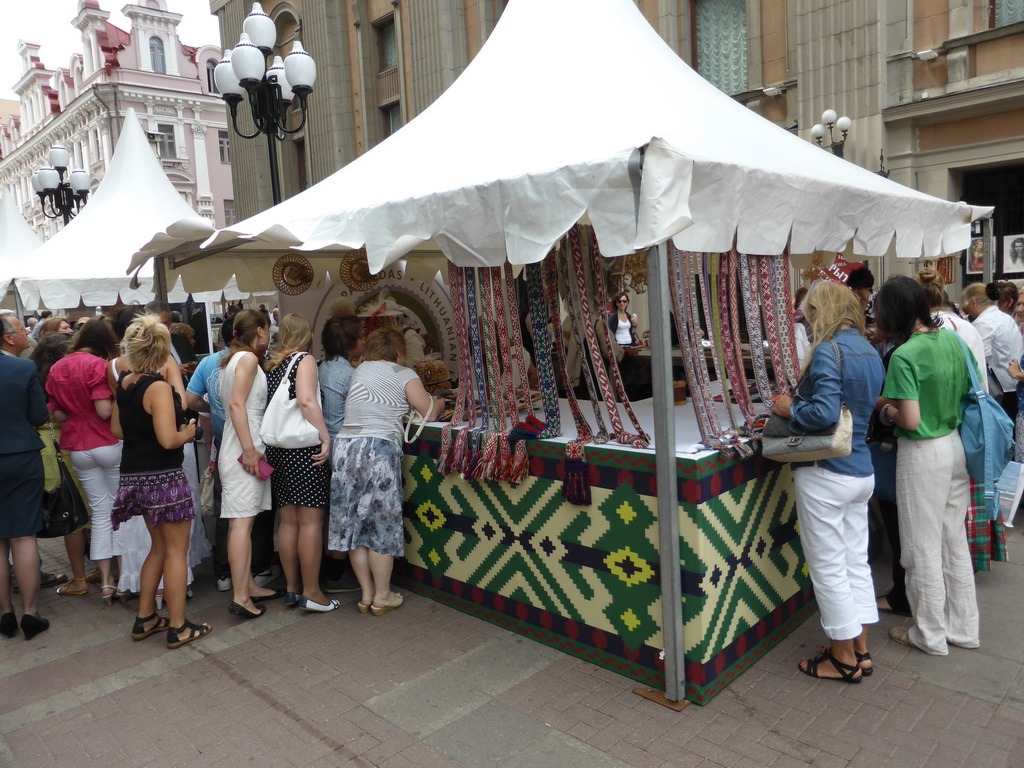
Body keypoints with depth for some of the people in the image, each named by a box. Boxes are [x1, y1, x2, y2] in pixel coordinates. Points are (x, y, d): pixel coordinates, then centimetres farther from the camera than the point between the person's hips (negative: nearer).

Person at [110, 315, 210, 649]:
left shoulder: (123, 383, 6)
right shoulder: (158, 387, -20)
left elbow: (117, 430, 16)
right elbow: (168, 440, -25)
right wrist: (187, 432, -6)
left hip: (134, 476, 8)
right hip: (164, 477, -8)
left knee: (159, 547, 21)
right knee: (176, 551, 4)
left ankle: (145, 618, 29)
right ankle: (178, 628, 12)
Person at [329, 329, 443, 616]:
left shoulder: (360, 370, 18)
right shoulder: (405, 375, 3)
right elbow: (428, 412, 1)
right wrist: (440, 402, 23)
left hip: (346, 447, 5)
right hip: (379, 449, -5)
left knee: (354, 521, 10)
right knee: (381, 522, 5)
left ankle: (366, 594, 19)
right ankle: (382, 596, 14)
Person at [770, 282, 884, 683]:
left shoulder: (828, 351, -18)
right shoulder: (871, 353, 9)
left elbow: (824, 413, -28)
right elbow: (866, 408, 13)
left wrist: (789, 409, -10)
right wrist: (797, 404, 11)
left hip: (825, 474, -9)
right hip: (862, 470, 9)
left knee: (829, 566, 5)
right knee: (856, 560, 17)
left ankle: (844, 659, 18)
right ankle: (860, 650, 29)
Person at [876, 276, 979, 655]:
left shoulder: (904, 356, -23)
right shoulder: (951, 339, 1)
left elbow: (911, 420, -25)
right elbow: (965, 391, 11)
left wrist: (886, 410, -5)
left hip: (923, 454, -8)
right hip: (956, 446, 8)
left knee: (923, 547, 8)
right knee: (955, 541, 20)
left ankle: (930, 635, 24)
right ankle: (963, 627, 34)